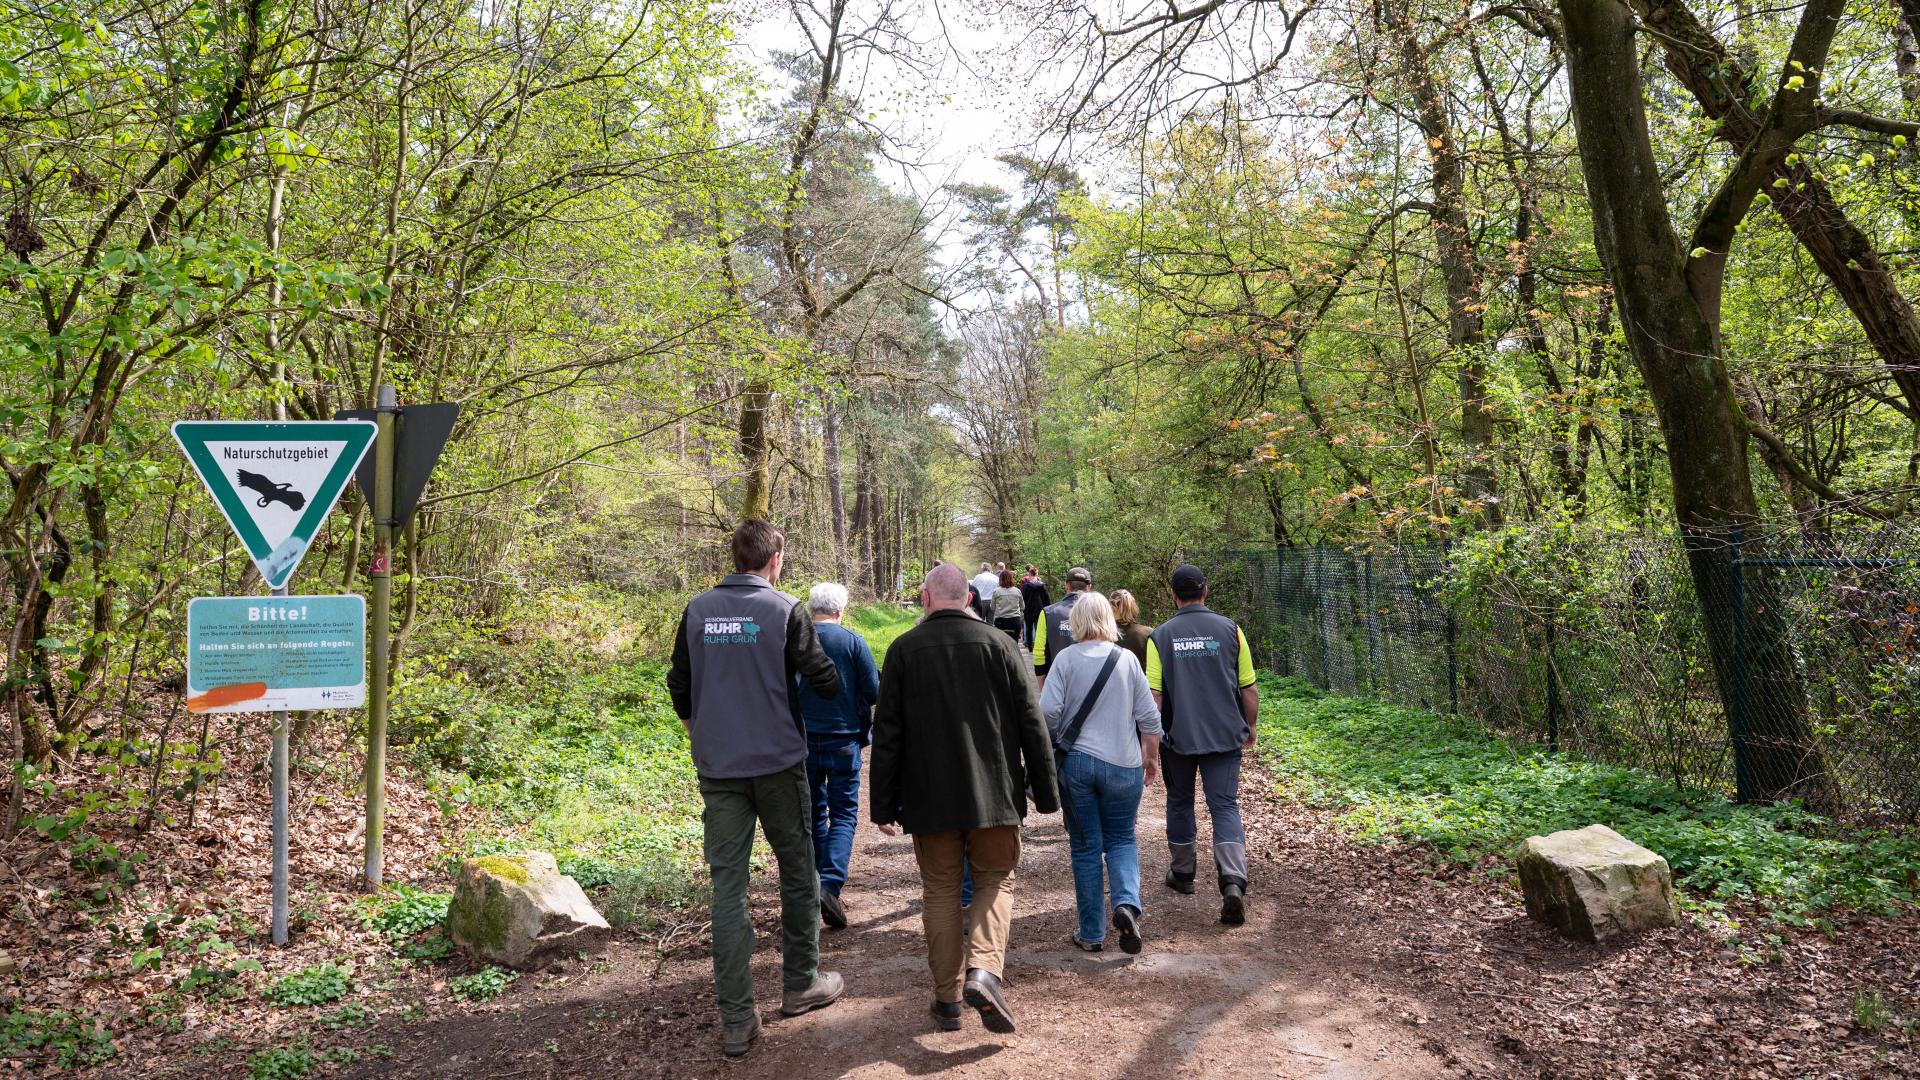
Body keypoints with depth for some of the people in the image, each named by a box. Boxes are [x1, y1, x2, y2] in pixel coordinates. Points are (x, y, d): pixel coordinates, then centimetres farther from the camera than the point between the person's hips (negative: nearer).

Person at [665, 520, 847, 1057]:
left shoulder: (698, 610, 2)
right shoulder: (784, 609, -9)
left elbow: (679, 688, 8)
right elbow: (824, 681, -8)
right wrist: (835, 680, 15)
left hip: (717, 769, 3)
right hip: (778, 764, -3)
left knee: (728, 884, 4)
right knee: (796, 871, 15)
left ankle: (736, 1019, 4)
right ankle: (802, 983, 27)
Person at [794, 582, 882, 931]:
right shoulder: (853, 642, -9)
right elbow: (874, 692, -8)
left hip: (802, 741, 3)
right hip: (843, 740, -3)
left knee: (813, 813, 16)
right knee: (843, 814, 3)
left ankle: (815, 885, 23)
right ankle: (830, 885, -14)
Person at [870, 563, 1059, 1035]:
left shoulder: (903, 649, -3)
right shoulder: (999, 644, -2)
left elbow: (887, 734, -2)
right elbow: (1031, 724, -2)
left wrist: (883, 805, 5)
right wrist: (1045, 791, 6)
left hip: (928, 797, 0)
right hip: (993, 793, 0)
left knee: (940, 890, 12)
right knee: (996, 880, 14)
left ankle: (947, 998, 16)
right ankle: (983, 969, -7)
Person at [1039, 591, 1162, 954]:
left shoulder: (1066, 658, -6)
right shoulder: (1127, 659, 0)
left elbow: (1048, 711, -11)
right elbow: (1149, 716, 2)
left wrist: (1051, 747, 7)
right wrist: (1152, 757, 15)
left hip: (1075, 762, -1)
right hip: (1123, 764, 1)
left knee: (1086, 847, 9)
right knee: (1121, 840, 16)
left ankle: (1092, 933, 13)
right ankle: (1126, 903, -9)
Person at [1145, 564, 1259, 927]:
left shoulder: (1160, 636, -5)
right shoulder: (1229, 629, -3)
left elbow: (1154, 696, -7)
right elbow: (1249, 688, 1)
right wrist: (1250, 727, 15)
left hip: (1178, 737, 0)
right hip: (1224, 735, 0)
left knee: (1180, 802, 18)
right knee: (1225, 806, 1)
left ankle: (1182, 874, 31)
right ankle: (1233, 881, -16)